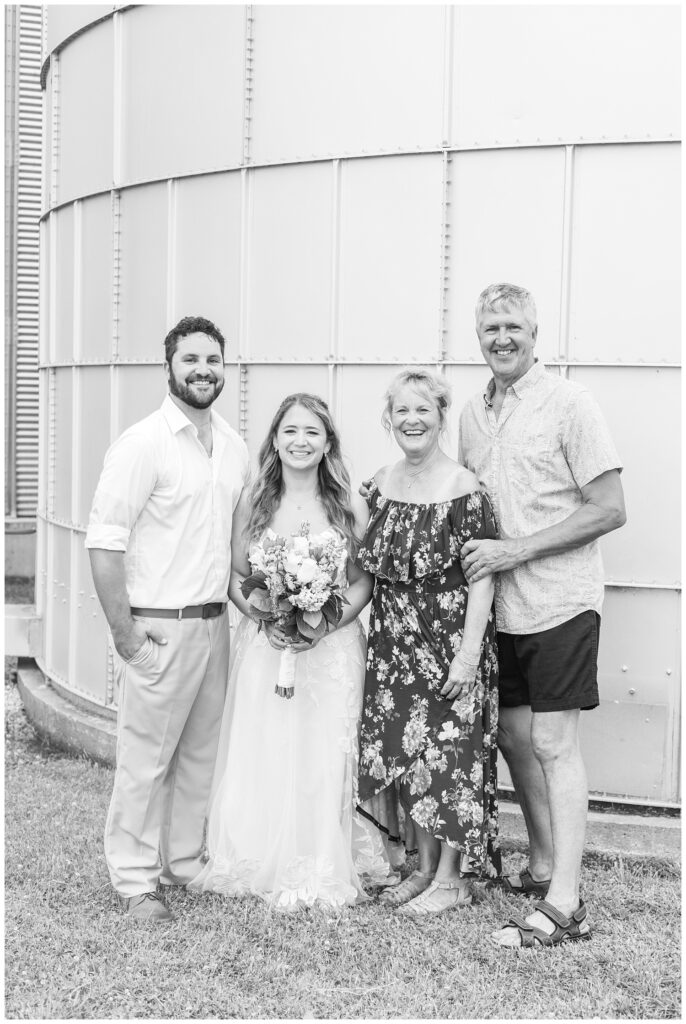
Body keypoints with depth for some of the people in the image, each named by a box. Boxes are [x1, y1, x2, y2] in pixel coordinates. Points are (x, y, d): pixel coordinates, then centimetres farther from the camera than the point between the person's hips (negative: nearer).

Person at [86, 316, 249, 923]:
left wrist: (235, 605, 12)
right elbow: (104, 541, -14)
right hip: (159, 627, -7)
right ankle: (136, 880, 15)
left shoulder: (235, 447, 10)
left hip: (215, 623, 7)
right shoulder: (143, 444, -11)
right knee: (145, 759, 1)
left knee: (202, 752, 15)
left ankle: (187, 861, 30)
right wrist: (124, 629, -15)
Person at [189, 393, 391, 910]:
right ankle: (261, 864, 20)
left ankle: (321, 873, 16)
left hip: (332, 648, -1)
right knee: (261, 756, 2)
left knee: (323, 758, 0)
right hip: (265, 645, 1)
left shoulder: (350, 507, -1)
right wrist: (266, 616, -11)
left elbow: (364, 581, 2)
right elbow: (236, 577, 6)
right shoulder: (253, 502, 2)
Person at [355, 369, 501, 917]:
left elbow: (482, 579, -15)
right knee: (404, 753, 11)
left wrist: (468, 654, -19)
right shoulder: (380, 486, 5)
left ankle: (452, 878, 16)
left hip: (449, 644, -6)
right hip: (395, 645, 6)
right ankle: (424, 867, 26)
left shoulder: (464, 490, -14)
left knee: (449, 755, 1)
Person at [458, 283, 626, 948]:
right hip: (501, 605, 6)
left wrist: (517, 549, -18)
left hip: (559, 600, -6)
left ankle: (565, 905, -2)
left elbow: (609, 510, -13)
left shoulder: (569, 404, -9)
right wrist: (474, 552, 0)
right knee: (513, 733, 13)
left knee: (552, 742, -7)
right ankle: (542, 864, 31)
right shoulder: (473, 415, 10)